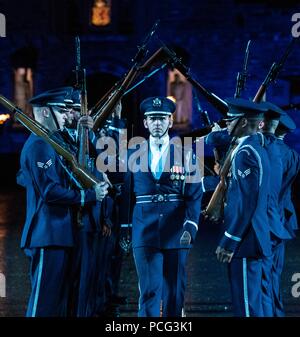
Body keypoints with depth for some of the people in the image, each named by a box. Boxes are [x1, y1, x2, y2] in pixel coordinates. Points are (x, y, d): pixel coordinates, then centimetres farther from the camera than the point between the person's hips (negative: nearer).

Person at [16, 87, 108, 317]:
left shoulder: (48, 143, 19)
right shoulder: (40, 145, -14)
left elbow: (23, 179, 29)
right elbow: (50, 192, -21)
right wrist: (89, 195, -16)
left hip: (56, 235, 11)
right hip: (48, 235, -11)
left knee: (59, 301, 12)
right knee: (44, 305, -10)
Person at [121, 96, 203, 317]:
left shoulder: (185, 154, 5)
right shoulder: (134, 154, 8)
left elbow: (195, 195, 0)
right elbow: (126, 193, 9)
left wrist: (190, 228, -11)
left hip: (175, 231, 0)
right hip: (144, 231, 0)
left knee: (174, 291, 5)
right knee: (149, 290, -7)